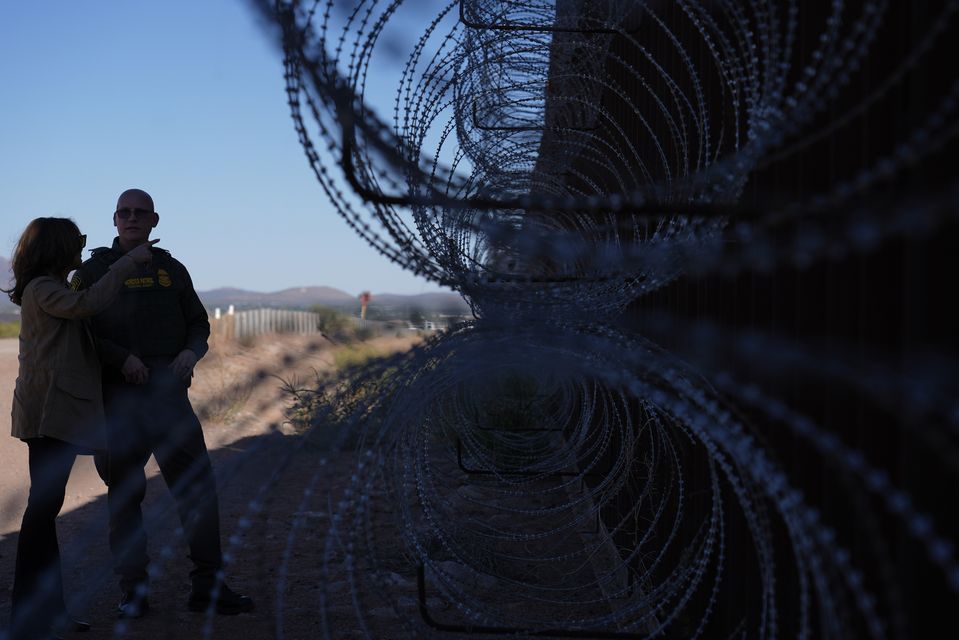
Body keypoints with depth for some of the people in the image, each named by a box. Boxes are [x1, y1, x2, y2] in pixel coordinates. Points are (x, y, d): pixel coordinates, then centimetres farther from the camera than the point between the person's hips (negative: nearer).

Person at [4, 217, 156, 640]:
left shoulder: (50, 289, 22)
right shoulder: (41, 289, -9)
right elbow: (87, 304, -25)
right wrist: (128, 261, -18)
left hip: (58, 413, 10)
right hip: (49, 413, -10)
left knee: (46, 508, 11)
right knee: (43, 507, -9)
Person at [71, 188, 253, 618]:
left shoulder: (171, 270, 17)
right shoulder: (94, 270, 7)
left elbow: (199, 323, 21)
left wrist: (191, 352, -1)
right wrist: (121, 358, -15)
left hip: (168, 393, 2)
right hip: (118, 398, -2)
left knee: (197, 485, -3)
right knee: (124, 493, 2)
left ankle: (207, 586, 5)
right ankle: (133, 590, 11)